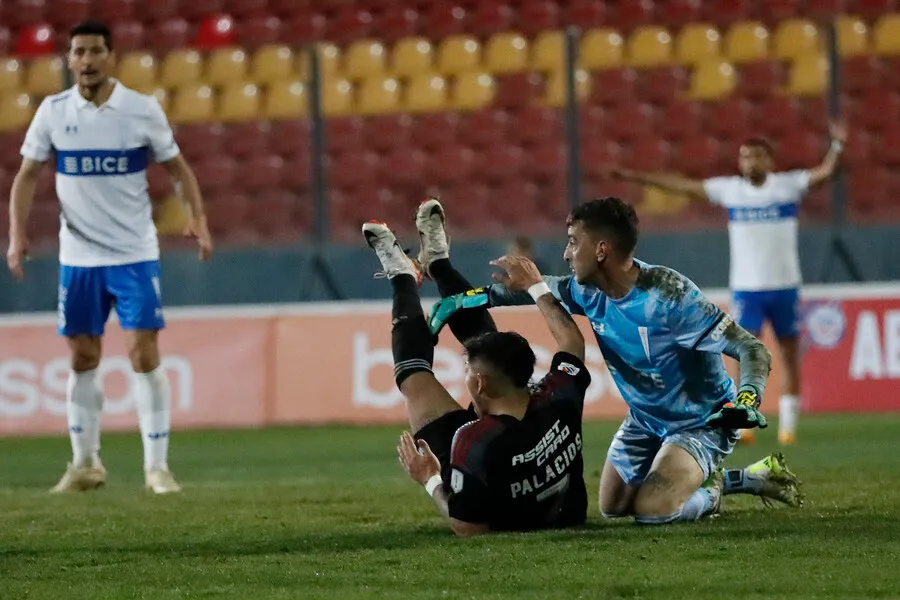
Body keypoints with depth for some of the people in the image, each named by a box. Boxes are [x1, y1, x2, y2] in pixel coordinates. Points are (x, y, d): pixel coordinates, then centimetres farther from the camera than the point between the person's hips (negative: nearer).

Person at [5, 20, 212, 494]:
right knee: (83, 360, 7)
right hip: (78, 257, 2)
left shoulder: (143, 110, -5)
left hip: (135, 254, -2)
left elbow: (177, 167, 3)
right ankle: (85, 464, 19)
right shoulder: (53, 111, -1)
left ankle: (157, 465, -3)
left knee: (144, 355, -9)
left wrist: (197, 217, -12)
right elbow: (27, 176, 4)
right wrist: (18, 233, -9)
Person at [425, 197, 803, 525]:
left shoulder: (668, 295, -33)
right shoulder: (587, 291, -12)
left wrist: (746, 400, -49)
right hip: (645, 421, 8)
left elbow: (752, 349, -32)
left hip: (701, 422, -8)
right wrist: (469, 298, 6)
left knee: (651, 511, -26)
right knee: (612, 506, 18)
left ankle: (711, 490, 4)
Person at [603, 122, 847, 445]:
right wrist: (638, 177, 9)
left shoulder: (788, 185, -3)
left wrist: (837, 146, -33)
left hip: (785, 286, 0)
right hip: (746, 288, 0)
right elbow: (682, 185, 8)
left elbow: (824, 173, -15)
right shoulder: (729, 189, 3)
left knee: (790, 355, 6)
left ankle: (788, 425, 14)